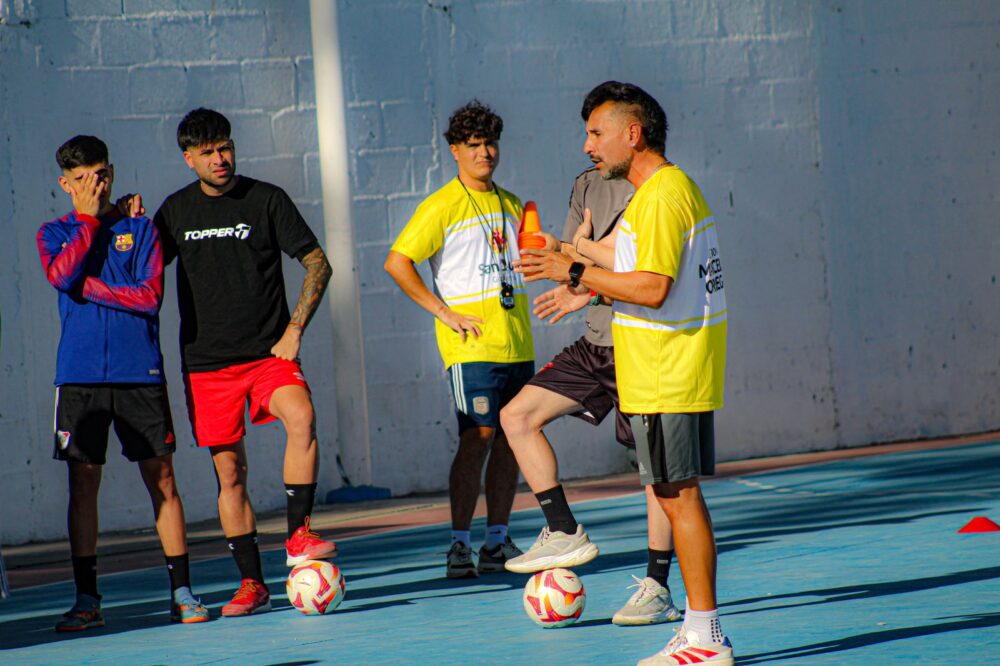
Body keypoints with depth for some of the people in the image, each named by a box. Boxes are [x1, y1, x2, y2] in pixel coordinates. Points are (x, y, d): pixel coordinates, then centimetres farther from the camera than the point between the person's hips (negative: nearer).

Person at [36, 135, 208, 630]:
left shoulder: (139, 229, 8)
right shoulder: (55, 233, 10)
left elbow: (151, 294, -5)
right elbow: (60, 275, -12)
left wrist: (87, 286, -7)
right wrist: (90, 220, -6)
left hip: (139, 371, 0)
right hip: (80, 375, 0)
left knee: (161, 478, -1)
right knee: (83, 480, -1)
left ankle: (181, 591, 4)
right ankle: (86, 599, 4)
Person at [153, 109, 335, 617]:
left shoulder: (266, 199, 0)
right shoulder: (176, 210, 9)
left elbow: (317, 262, 2)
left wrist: (294, 329, -5)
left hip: (268, 353, -2)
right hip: (207, 361, 2)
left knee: (301, 418, -30)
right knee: (229, 472, 2)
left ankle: (297, 537, -23)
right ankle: (251, 583, 10)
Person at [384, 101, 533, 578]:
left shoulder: (510, 204, 15)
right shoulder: (442, 207, -6)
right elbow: (397, 262, -11)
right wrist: (444, 313, -12)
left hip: (516, 342, 7)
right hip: (471, 343, -6)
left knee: (511, 437, 5)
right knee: (478, 436, -12)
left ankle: (497, 541, 13)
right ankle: (459, 545, -8)